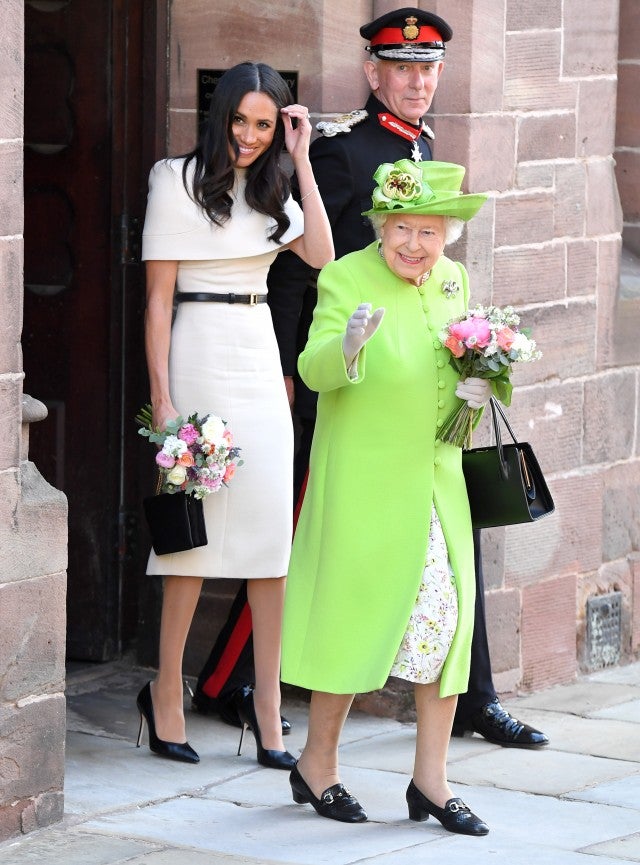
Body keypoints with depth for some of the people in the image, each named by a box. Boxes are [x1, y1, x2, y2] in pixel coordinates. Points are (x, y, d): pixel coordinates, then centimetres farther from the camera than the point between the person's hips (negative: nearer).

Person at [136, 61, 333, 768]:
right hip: (201, 353, -6)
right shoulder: (179, 181, -3)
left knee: (272, 526, 1)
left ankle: (266, 698, 4)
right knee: (197, 527, -4)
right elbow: (158, 296, -5)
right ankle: (166, 694, 7)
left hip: (260, 359, 6)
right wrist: (162, 398, -11)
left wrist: (301, 160, -2)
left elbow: (321, 255, -1)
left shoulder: (269, 188, 14)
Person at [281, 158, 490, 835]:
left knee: (448, 614, 2)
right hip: (363, 479, -5)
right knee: (357, 612, 2)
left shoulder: (453, 281, 8)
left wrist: (476, 390, -1)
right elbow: (314, 369, -19)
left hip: (436, 477, 5)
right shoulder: (346, 277, -10)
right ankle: (318, 765, 19)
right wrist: (348, 344, -40)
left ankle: (430, 780, 11)